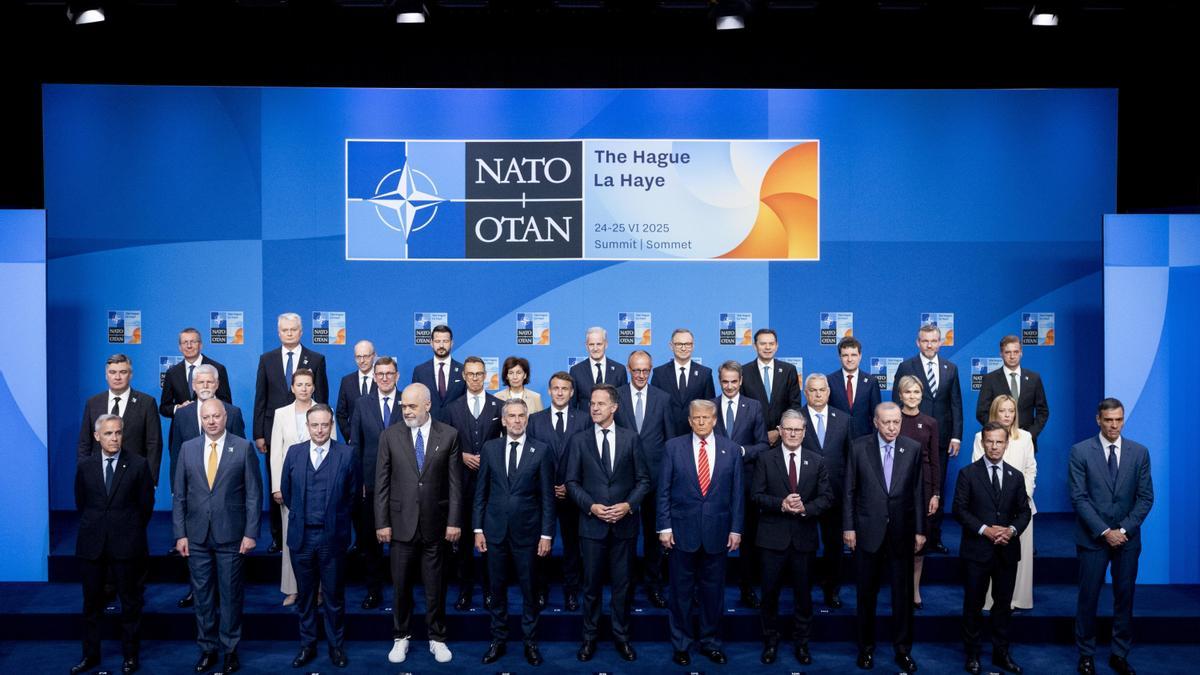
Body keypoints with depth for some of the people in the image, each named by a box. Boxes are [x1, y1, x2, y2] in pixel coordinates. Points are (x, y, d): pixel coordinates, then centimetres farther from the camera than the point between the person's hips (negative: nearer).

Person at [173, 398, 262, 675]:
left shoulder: (244, 448, -3)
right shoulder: (188, 449, 5)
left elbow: (254, 494, -4)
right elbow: (179, 495, 6)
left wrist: (251, 533, -8)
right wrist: (180, 533, 1)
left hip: (231, 535, -2)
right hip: (197, 536, 3)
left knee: (231, 594, 5)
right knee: (202, 595, 9)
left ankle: (230, 649, 18)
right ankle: (207, 649, 22)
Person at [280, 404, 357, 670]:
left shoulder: (346, 454, -5)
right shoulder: (294, 452, 2)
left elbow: (352, 493, 2)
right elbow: (285, 490, 12)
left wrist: (334, 517, 7)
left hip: (332, 536, -2)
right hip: (301, 536, 2)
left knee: (334, 596, 8)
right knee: (305, 595, 12)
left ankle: (336, 646, 21)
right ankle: (307, 645, 25)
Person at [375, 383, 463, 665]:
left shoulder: (448, 435, -2)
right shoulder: (390, 435, 0)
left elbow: (454, 482, -1)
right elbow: (382, 483, 1)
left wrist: (454, 521, -5)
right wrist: (382, 522, -3)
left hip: (435, 525, 0)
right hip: (402, 524, 1)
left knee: (435, 586, 9)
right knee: (401, 586, 10)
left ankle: (437, 638, 23)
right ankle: (400, 637, 25)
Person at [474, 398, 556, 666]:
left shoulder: (541, 451, -3)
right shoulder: (490, 448, 3)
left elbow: (547, 496, -3)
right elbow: (481, 491, 6)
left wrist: (547, 534, -6)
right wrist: (478, 528, 2)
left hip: (527, 531, -2)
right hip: (495, 530, 2)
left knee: (529, 589, 7)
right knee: (497, 588, 10)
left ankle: (530, 642, 20)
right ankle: (498, 640, 23)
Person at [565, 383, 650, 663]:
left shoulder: (630, 438, 1)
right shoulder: (579, 440, 2)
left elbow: (643, 479, 2)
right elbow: (572, 482, 2)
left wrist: (629, 504, -12)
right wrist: (591, 506, -12)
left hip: (624, 523, 0)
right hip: (592, 523, 0)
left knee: (622, 584, 8)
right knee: (591, 584, 8)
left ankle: (621, 636, 22)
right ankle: (589, 637, 22)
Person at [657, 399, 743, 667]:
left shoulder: (730, 449, 3)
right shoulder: (673, 447, 0)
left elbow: (737, 493, 5)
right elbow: (664, 490, 0)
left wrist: (736, 529, 1)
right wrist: (664, 526, -5)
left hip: (717, 532, 1)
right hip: (682, 531, -1)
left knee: (713, 590, 10)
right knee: (681, 591, 8)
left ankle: (711, 642, 25)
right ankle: (681, 643, 21)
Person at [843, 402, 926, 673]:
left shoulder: (913, 448, -1)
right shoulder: (859, 447, -4)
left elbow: (917, 491, 2)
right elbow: (850, 490, -1)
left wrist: (920, 529, 1)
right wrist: (848, 527, -5)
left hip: (902, 531, 1)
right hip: (868, 530, -1)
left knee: (903, 592, 7)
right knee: (867, 592, 10)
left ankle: (902, 649, 20)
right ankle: (866, 647, 23)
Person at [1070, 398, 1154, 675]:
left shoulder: (1139, 452, 3)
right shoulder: (1080, 452, -5)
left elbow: (1146, 497, 1)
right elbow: (1079, 497, -8)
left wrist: (1124, 530, -9)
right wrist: (1104, 531, -14)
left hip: (1127, 538, 2)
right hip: (1093, 538, -2)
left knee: (1125, 597, 8)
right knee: (1089, 597, 3)